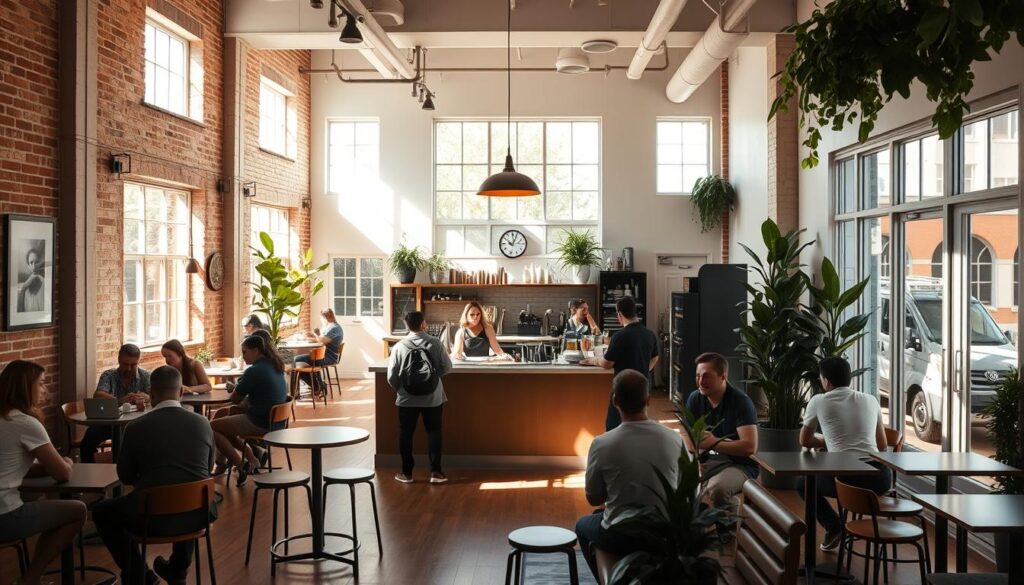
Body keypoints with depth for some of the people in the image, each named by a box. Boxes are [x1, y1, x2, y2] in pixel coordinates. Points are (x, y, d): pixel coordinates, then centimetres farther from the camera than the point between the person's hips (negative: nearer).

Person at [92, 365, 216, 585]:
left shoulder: (136, 427, -6)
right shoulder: (203, 423, 0)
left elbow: (125, 477, 9)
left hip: (152, 515, -3)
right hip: (197, 514, 3)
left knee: (101, 512, 26)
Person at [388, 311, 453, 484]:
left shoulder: (399, 346, -7)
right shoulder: (435, 343, -7)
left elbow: (392, 376, -6)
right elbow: (447, 367, -4)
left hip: (407, 399, 0)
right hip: (433, 397, 0)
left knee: (406, 433, 12)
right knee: (433, 432, 11)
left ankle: (407, 472, 17)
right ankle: (435, 472, 10)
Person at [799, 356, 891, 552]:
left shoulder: (818, 401, 6)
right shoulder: (871, 400, 16)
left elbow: (805, 441, 20)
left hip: (845, 478, -3)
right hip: (880, 478, 4)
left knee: (804, 482, 26)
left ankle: (834, 526, 6)